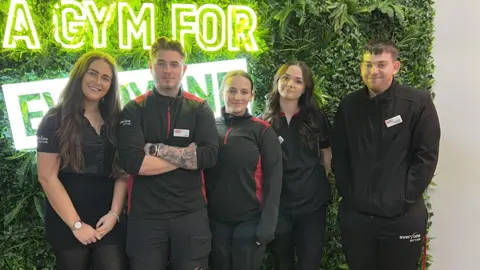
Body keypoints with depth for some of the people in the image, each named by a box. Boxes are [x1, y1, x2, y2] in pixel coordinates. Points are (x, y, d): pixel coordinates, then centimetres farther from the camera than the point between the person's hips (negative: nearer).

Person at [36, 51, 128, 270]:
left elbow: (122, 172, 6)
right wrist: (76, 224, -12)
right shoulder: (55, 120, -4)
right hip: (67, 226, -3)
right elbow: (47, 177, -10)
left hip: (109, 223, 3)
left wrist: (114, 213, -6)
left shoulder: (114, 122, 9)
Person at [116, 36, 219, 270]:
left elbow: (210, 156, -11)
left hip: (191, 214, 1)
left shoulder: (200, 109, 4)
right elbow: (131, 161, -15)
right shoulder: (134, 110, 0)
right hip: (145, 215, -1)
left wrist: (156, 149, -14)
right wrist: (187, 156, -13)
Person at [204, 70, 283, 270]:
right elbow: (203, 174, 6)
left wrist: (267, 224, -11)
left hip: (250, 220, -3)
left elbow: (273, 179, -6)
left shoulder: (263, 130, -5)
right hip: (216, 221, 3)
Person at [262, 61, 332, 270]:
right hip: (277, 205, 0)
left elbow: (327, 155, 10)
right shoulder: (265, 122, -2)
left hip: (312, 203, 0)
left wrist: (317, 182, 7)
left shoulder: (317, 118, 0)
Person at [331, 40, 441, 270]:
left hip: (402, 216, -3)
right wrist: (347, 194, 2)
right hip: (354, 214, 3)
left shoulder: (419, 103, -5)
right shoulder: (348, 105, 5)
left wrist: (405, 199, -11)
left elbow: (427, 155, -7)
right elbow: (338, 154, 8)